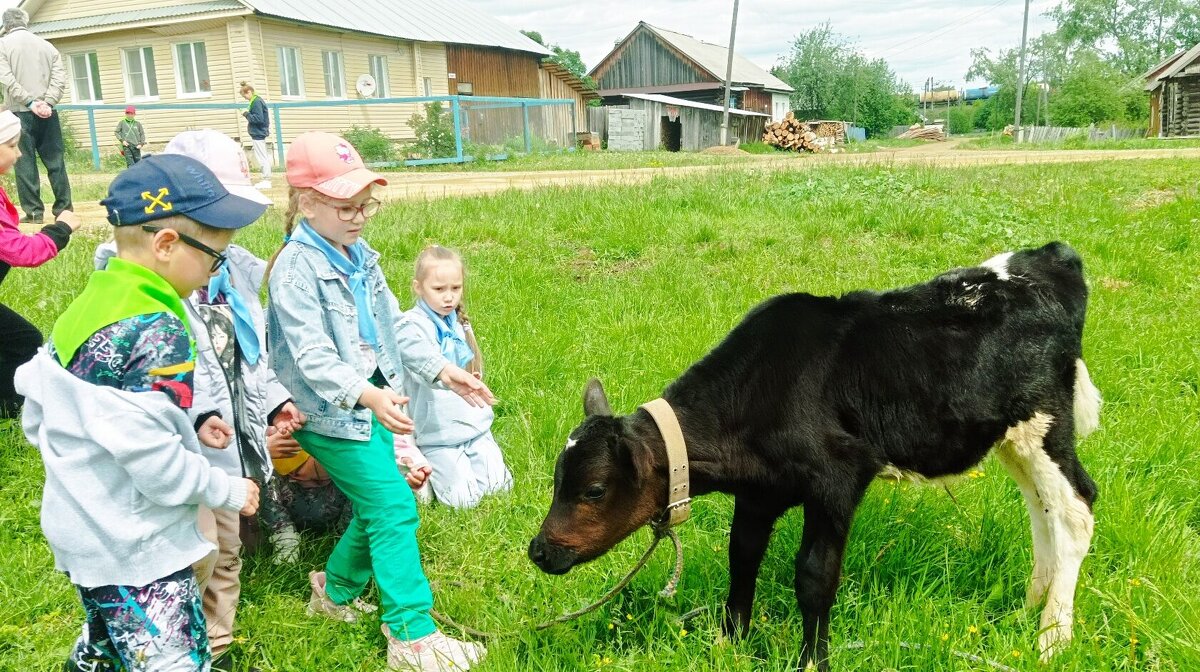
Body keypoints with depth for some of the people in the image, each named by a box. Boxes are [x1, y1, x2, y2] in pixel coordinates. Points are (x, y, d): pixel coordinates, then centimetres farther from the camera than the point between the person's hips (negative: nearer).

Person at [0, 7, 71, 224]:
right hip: (47, 113, 3)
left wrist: (30, 102, -10)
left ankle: (33, 212, -2)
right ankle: (63, 209, 5)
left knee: (25, 163, 0)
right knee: (55, 162, 6)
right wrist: (47, 103, -6)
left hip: (19, 112, -2)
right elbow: (59, 79, 0)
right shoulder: (47, 45, 11)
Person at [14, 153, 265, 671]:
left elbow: (37, 418, 9)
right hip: (135, 549, -9)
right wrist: (228, 490, -12)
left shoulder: (88, 304, 3)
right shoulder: (157, 332, -24)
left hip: (75, 528, 9)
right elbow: (151, 456, -27)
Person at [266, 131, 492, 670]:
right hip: (331, 414, -8)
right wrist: (364, 393, -41)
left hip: (372, 404, 9)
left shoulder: (360, 256, 9)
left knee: (376, 507, 16)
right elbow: (311, 357, -27)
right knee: (394, 508, -11)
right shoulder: (295, 270, -17)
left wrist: (441, 368, 7)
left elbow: (393, 327, 15)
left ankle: (336, 591, 40)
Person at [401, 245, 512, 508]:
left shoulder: (459, 322, 8)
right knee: (463, 499, -11)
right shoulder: (413, 326, -16)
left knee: (499, 486, 1)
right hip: (438, 431, -7)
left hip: (476, 425, 7)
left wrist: (482, 413, 13)